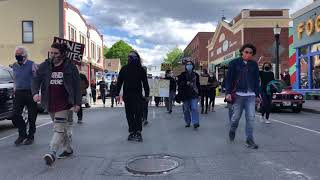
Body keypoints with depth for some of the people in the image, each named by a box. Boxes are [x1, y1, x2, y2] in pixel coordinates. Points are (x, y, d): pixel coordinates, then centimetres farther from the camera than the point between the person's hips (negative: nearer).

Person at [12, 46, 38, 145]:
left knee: (32, 116, 2)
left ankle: (30, 136, 16)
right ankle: (22, 134, 14)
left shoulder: (32, 65, -5)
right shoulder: (14, 66, 14)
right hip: (18, 93, 5)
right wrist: (15, 90, 17)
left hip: (30, 93, -5)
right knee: (15, 115, -3)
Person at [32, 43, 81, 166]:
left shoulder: (70, 67, -1)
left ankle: (52, 153, -15)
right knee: (64, 127, 16)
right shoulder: (44, 66, 7)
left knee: (59, 128, -12)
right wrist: (35, 93, -18)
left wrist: (77, 103, -6)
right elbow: (36, 80, 3)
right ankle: (68, 149, 29)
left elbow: (77, 85, -1)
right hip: (50, 104, 5)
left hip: (64, 103, -4)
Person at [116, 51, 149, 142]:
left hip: (137, 95, -3)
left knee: (138, 114, -5)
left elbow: (145, 83, 3)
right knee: (129, 114, 7)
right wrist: (117, 94, 4)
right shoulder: (124, 69, 7)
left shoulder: (141, 69, 1)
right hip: (127, 95, 3)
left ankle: (138, 132, 0)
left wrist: (146, 94, 0)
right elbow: (119, 82, 8)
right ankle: (131, 132, 15)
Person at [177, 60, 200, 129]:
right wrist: (186, 83, -20)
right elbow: (179, 84, -5)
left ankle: (195, 123, -12)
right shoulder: (182, 75, 2)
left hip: (194, 95, 1)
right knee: (186, 109, 7)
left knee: (194, 108, -12)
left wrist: (198, 93, 13)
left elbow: (198, 85, 16)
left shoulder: (196, 75, 11)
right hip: (185, 95, 0)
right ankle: (187, 122, 21)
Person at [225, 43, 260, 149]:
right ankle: (232, 130, 34)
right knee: (236, 116, 5)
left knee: (251, 117, -3)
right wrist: (228, 93, -9)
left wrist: (257, 95, 12)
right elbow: (229, 79, -1)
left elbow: (256, 80, 14)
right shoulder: (234, 63, 1)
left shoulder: (254, 64, 11)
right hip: (238, 94, -2)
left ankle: (250, 139, 4)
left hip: (251, 95, 2)